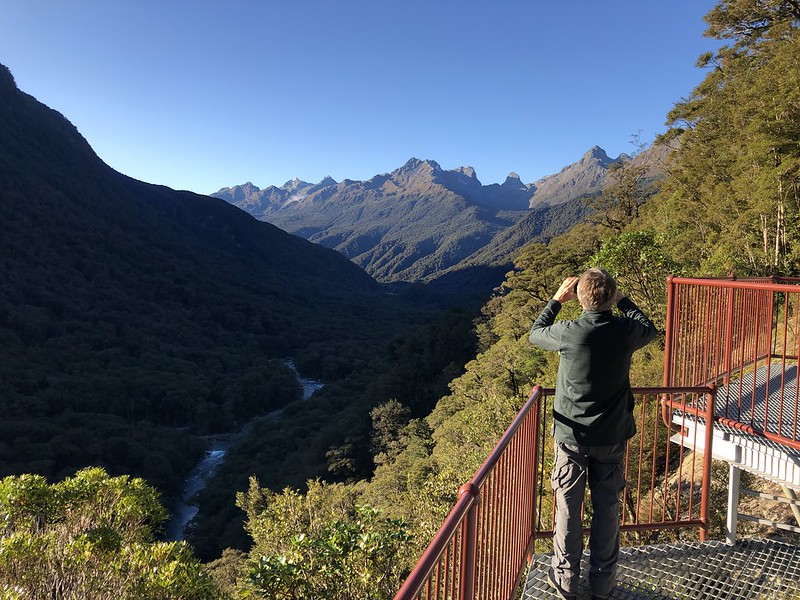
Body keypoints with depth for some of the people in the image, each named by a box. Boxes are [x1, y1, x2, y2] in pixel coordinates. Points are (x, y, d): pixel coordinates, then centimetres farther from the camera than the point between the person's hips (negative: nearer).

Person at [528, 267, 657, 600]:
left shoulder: (569, 332, -19)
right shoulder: (626, 332, -12)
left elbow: (535, 333, 3)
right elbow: (650, 329, 14)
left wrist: (557, 299, 9)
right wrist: (622, 300, 16)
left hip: (571, 434, -2)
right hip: (612, 435, 2)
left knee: (568, 506, 11)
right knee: (607, 507, 15)